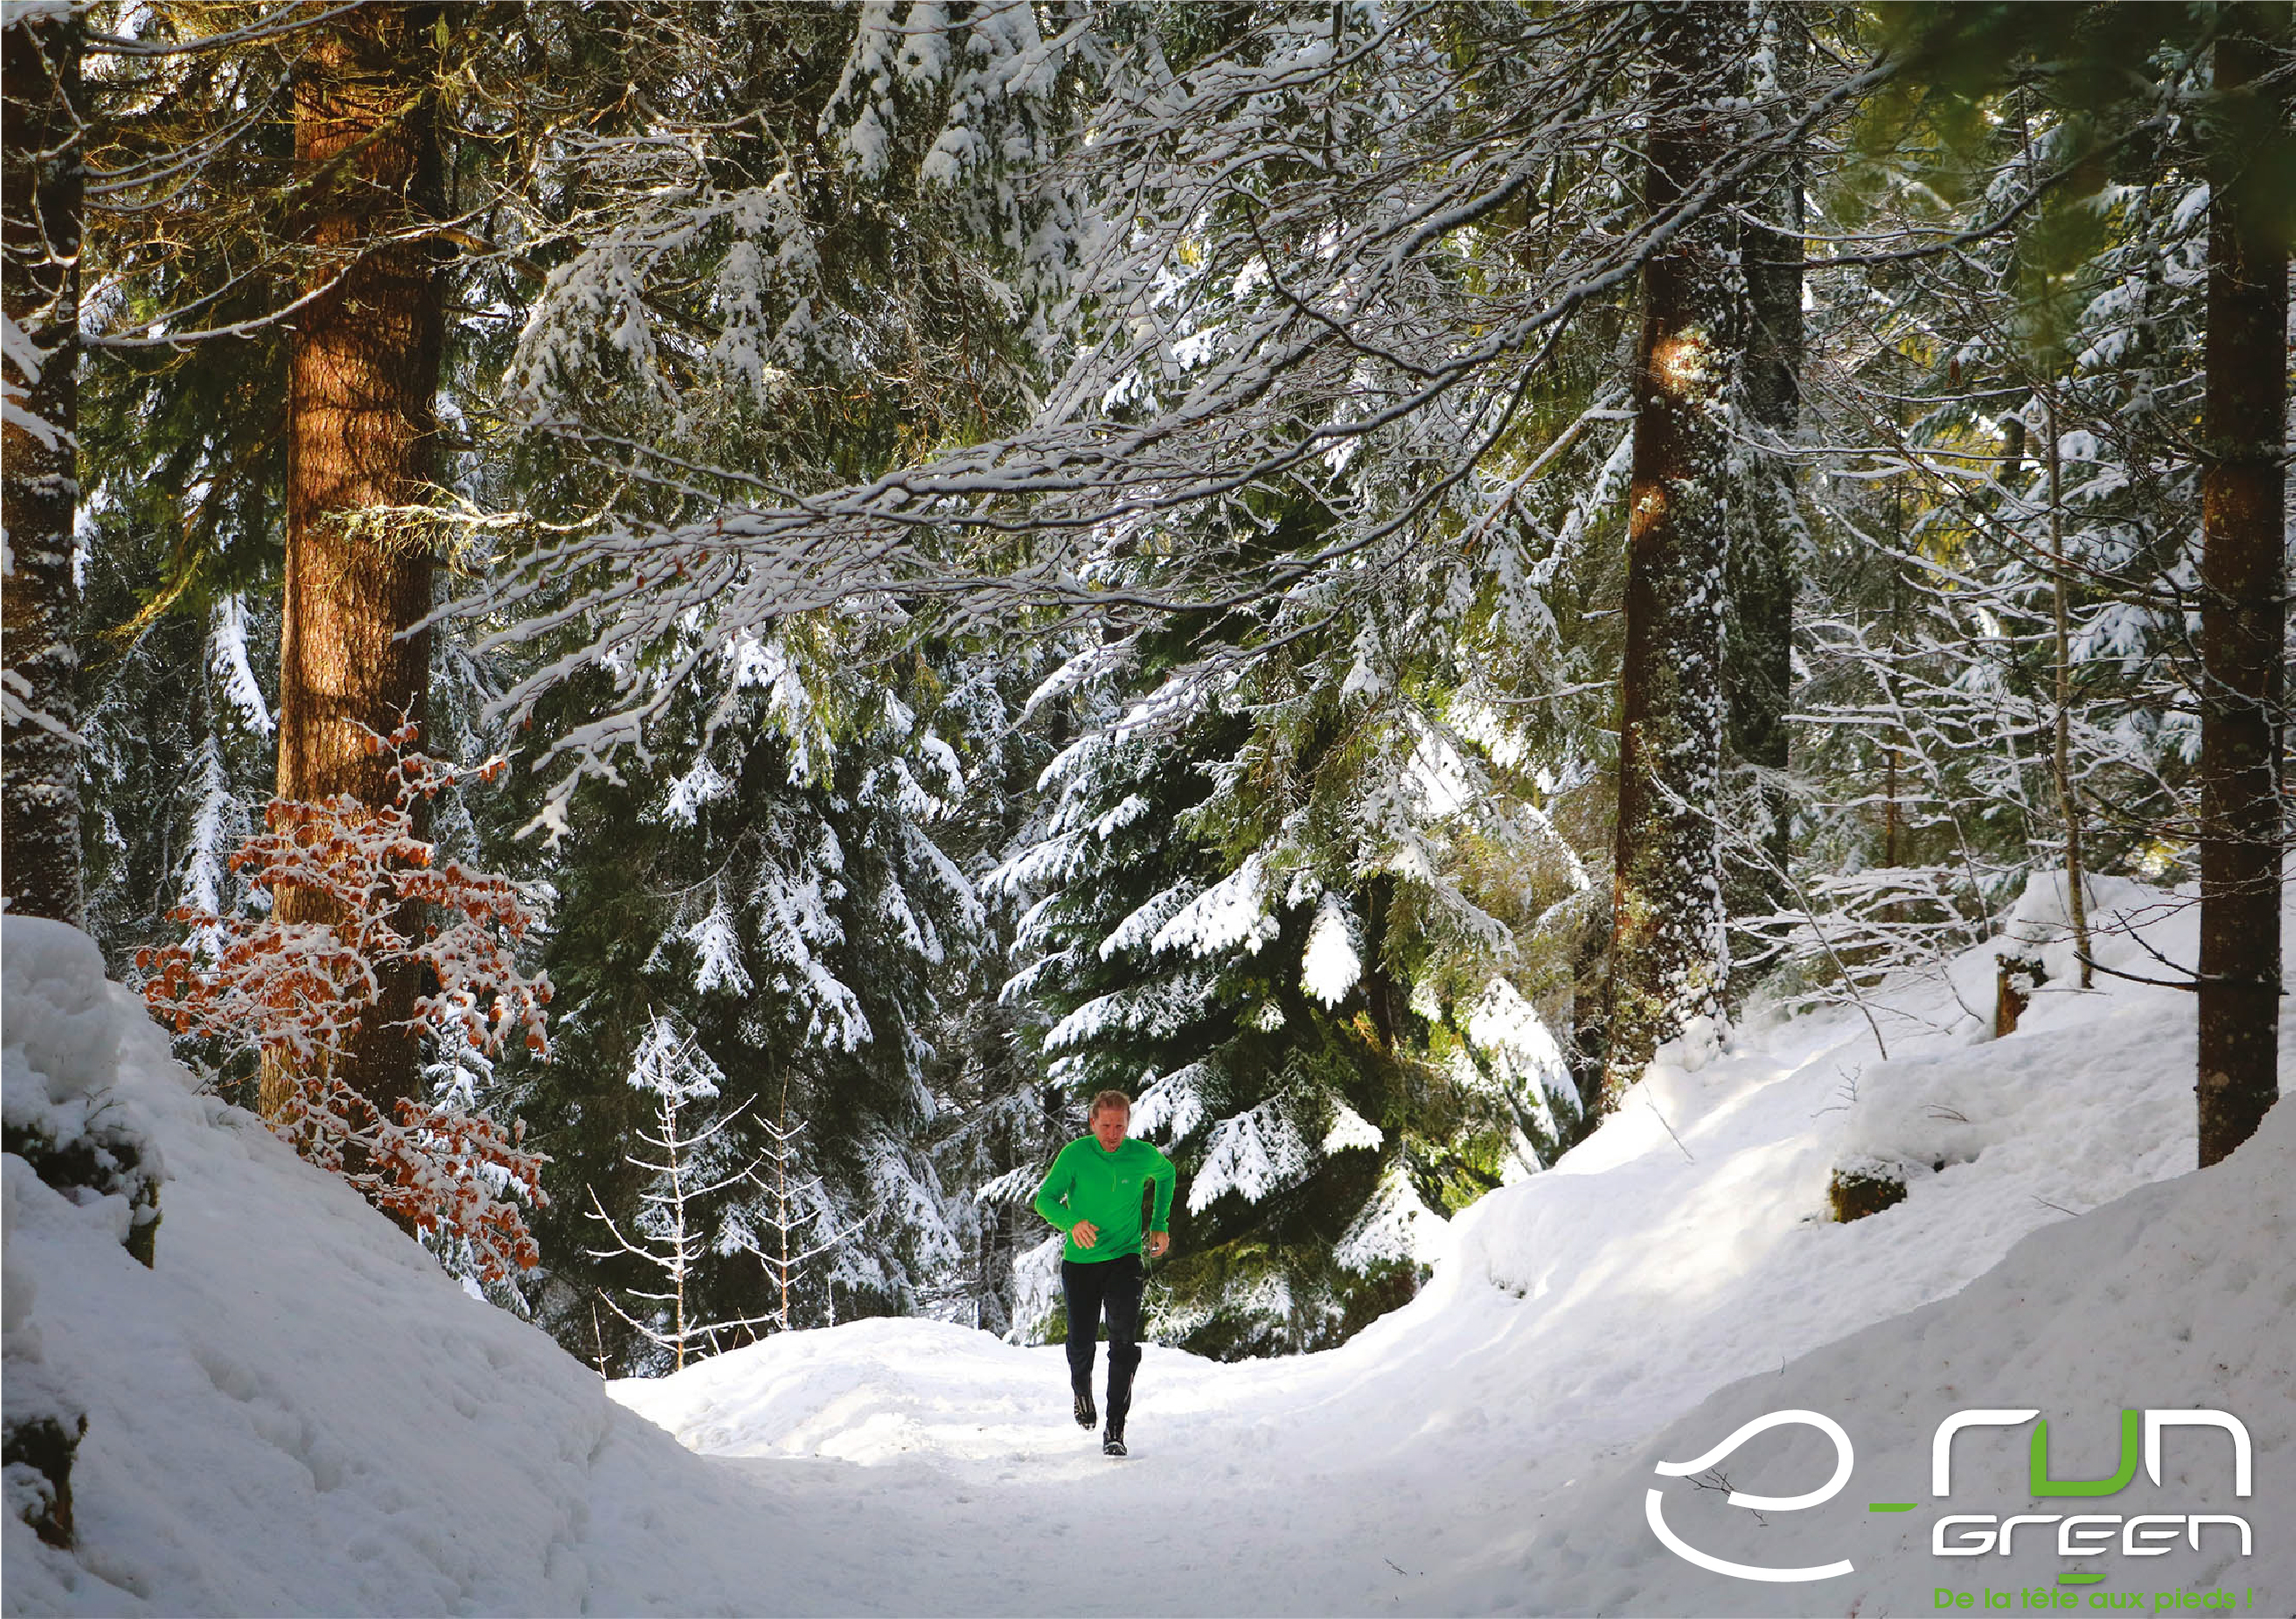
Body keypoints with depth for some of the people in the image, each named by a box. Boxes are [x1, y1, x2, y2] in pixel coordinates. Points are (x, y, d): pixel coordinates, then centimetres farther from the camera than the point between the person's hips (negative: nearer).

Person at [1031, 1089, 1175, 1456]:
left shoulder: (1143, 1155, -7)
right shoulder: (1075, 1154, -12)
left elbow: (1168, 1174, 16)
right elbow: (1045, 1198, -12)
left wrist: (1160, 1225, 11)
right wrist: (1072, 1222, -32)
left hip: (1125, 1259, 0)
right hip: (1080, 1261, 0)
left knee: (1124, 1341, -16)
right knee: (1081, 1343, 7)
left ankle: (1115, 1428, -12)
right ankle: (1082, 1391, 42)